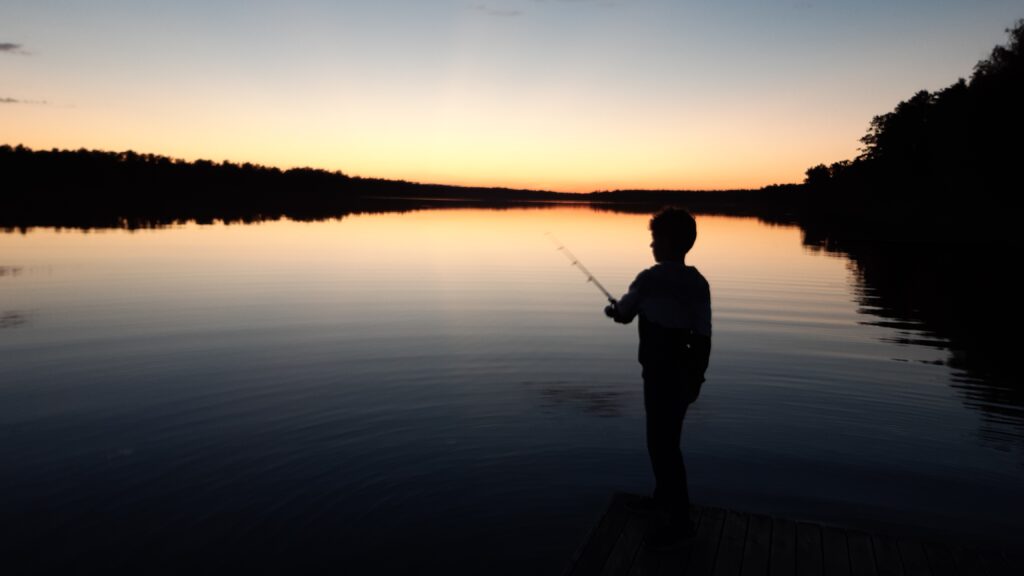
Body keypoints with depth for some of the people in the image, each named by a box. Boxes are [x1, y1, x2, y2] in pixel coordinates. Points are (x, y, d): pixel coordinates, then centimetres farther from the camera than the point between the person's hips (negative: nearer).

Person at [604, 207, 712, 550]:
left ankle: (679, 519, 9)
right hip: (684, 374, 7)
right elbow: (703, 336, 2)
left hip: (662, 374, -7)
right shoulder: (699, 283, 1)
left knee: (663, 444, 1)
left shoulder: (649, 280, -16)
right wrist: (697, 377, 11)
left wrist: (612, 309, 23)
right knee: (663, 439, 21)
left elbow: (623, 314, 1)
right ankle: (664, 498, 36)